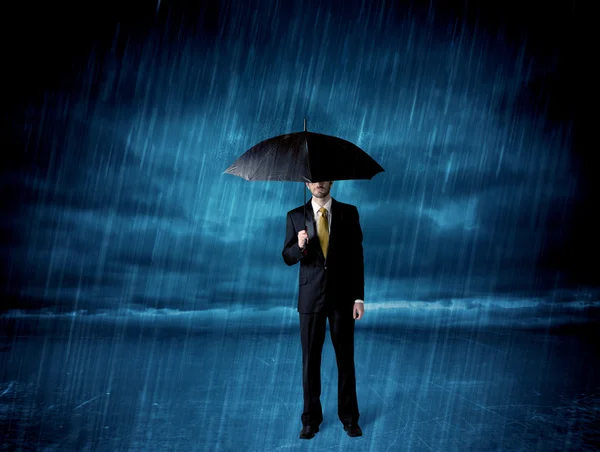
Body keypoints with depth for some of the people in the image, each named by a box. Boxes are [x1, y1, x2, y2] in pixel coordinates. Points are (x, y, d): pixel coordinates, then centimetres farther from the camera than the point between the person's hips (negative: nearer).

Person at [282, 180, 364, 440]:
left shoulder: (348, 212, 0)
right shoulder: (295, 216, 2)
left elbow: (357, 257, 0)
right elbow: (288, 258, 2)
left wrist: (359, 297, -4)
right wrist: (300, 245, -21)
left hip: (342, 296, 0)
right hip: (310, 296, 1)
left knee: (345, 358, 7)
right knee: (310, 358, 7)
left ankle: (349, 417, 22)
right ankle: (311, 418, 20)